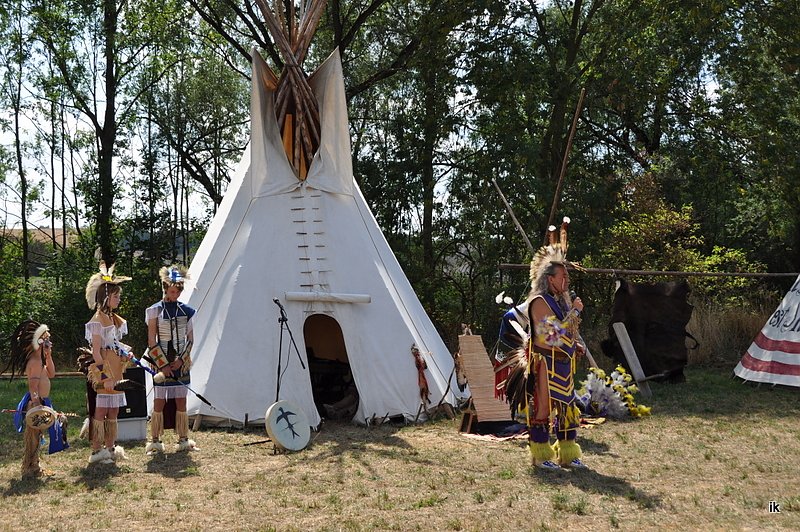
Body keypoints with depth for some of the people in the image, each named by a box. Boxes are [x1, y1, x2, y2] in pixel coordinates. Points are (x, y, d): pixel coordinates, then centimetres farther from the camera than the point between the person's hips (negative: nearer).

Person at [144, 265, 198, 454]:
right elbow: (152, 342, -4)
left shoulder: (186, 311, 7)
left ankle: (183, 440, 15)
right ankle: (155, 441, 8)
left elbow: (190, 339, 9)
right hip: (162, 363, -3)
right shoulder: (155, 311, -3)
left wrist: (181, 360, -3)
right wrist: (163, 365, -8)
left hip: (181, 363, 3)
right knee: (159, 402, -1)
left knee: (181, 402, 7)